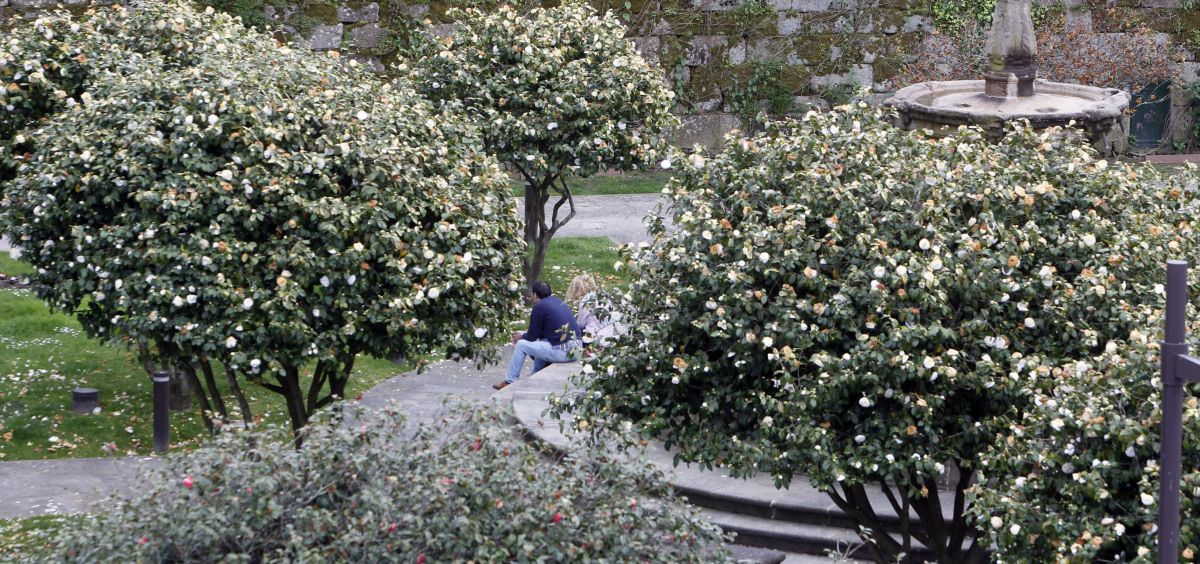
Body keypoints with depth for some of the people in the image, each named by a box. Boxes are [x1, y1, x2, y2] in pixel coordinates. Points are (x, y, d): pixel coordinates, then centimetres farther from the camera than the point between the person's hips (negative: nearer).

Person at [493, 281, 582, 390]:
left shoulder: (539, 307, -6)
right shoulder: (559, 302, 17)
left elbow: (532, 337, 1)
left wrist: (521, 337, 22)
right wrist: (524, 335, 34)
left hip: (562, 352, -8)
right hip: (576, 348, 8)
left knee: (521, 345, 6)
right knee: (541, 342, 32)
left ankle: (510, 381, 16)